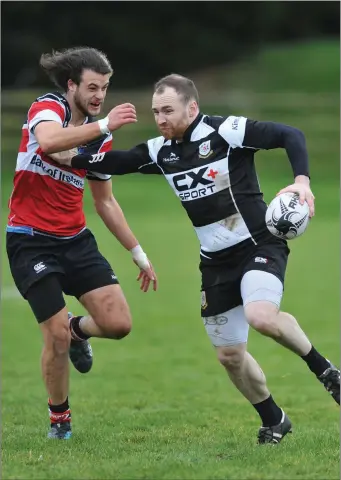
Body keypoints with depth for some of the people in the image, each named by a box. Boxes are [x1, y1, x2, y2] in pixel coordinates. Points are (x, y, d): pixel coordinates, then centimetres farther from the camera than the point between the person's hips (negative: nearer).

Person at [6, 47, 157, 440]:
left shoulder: (101, 138, 8)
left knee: (118, 324, -8)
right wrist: (104, 125, -40)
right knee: (57, 336, -10)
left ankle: (78, 329, 27)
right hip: (30, 241, -5)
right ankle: (59, 417, 14)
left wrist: (138, 253, 18)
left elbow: (105, 202, 19)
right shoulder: (47, 108, -9)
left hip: (76, 239, 5)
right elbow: (48, 142, -35)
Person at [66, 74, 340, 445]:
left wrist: (301, 180, -32)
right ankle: (274, 421, 31)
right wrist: (71, 158, -9)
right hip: (216, 262, 7)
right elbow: (116, 162, 6)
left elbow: (289, 135, -17)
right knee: (229, 355, 9)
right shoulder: (160, 150, 2)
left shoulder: (226, 131, -16)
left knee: (261, 316, -34)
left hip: (259, 246, -7)